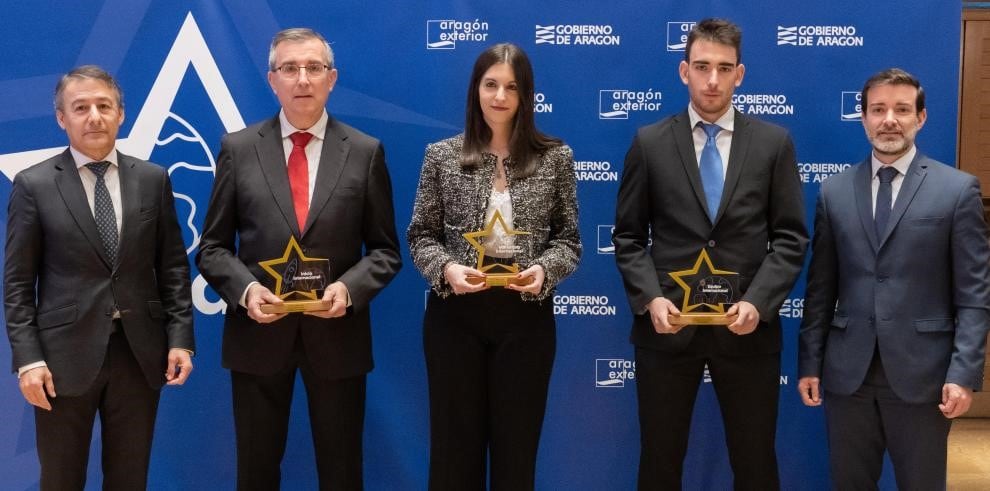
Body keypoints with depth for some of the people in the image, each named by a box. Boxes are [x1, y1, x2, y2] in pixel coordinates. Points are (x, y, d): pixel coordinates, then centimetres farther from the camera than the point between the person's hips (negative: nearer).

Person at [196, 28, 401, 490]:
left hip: (337, 334, 0)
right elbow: (213, 247, 4)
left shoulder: (366, 152, 1)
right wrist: (245, 288, -15)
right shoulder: (237, 148, 2)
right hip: (258, 332, 1)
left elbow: (385, 249, 3)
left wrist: (349, 287, -15)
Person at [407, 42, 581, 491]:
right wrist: (446, 269, -15)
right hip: (455, 315, 0)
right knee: (454, 441, 9)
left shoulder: (555, 157, 2)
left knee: (517, 443, 10)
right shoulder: (442, 156, 2)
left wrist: (545, 269, -15)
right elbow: (421, 235, 4)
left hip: (526, 316, 0)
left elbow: (568, 238, 5)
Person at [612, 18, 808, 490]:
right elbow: (629, 238, 3)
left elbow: (790, 237, 1)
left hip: (746, 328, 0)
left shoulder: (774, 142, 3)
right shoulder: (649, 143, 2)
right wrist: (650, 299, -12)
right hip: (667, 325, 0)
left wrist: (757, 302, -13)